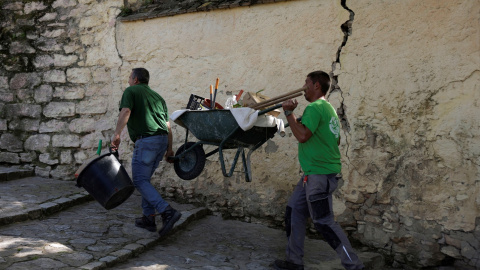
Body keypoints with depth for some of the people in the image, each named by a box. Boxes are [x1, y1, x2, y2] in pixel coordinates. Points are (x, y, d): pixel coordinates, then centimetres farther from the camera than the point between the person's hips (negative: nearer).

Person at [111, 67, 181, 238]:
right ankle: (149, 218, 18)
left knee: (140, 180, -5)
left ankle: (168, 212, -19)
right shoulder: (157, 96, 24)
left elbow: (126, 112, -15)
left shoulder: (131, 91, 6)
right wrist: (169, 149, 23)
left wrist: (117, 134, -19)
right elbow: (167, 125, 20)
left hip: (146, 140, -8)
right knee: (144, 178, 18)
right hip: (162, 139, 8)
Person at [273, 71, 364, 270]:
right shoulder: (328, 108, 18)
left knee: (324, 222, -6)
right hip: (314, 173, 11)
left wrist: (289, 112, -16)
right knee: (294, 211, 13)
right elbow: (336, 140, 24)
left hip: (319, 174, -11)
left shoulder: (314, 108, -13)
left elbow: (302, 136, -25)